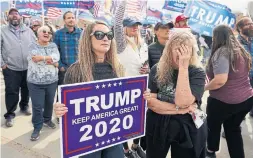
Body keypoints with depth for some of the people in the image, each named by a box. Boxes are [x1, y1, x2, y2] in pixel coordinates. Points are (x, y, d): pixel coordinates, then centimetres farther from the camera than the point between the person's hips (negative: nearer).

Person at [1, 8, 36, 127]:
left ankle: (24, 106, 38)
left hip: (28, 67, 3)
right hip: (10, 69, -3)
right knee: (11, 92, 1)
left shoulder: (28, 31, 7)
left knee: (26, 90, 16)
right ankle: (10, 114, 15)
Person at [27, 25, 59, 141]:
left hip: (52, 81, 3)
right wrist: (50, 59, -14)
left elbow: (56, 58, -13)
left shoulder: (53, 46, 6)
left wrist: (42, 58, -16)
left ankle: (47, 120, 40)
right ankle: (37, 128, 14)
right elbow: (35, 58, -18)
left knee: (50, 103, 16)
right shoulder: (32, 46, -1)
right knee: (37, 106, 0)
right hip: (35, 82, -3)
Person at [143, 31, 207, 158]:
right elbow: (150, 102, -12)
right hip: (157, 128, 2)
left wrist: (183, 67, -27)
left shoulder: (197, 72, -12)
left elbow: (182, 102, -26)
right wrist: (180, 110, -20)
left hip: (187, 130, -2)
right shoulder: (157, 70, -7)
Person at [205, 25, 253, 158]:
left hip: (224, 101, -6)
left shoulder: (221, 53, -19)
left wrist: (205, 87, -12)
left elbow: (220, 80, -30)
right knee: (233, 128, 21)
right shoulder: (241, 51, 7)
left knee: (213, 124, 20)